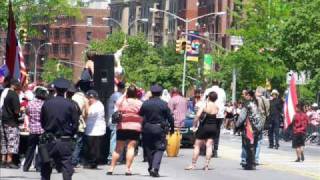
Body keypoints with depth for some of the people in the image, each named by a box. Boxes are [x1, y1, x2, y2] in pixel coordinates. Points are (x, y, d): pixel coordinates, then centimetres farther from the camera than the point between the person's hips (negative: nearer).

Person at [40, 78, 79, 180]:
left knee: (45, 169, 12)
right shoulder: (70, 105, -8)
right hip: (65, 142, -2)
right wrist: (70, 135, 9)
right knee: (67, 169, -1)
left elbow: (42, 122, 6)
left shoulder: (47, 104, -2)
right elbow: (75, 124, -6)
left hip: (49, 140, 2)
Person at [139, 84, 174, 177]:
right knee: (159, 149, -1)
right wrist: (172, 128, 11)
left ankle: (151, 168, 19)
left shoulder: (145, 103, 0)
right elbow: (170, 117, -1)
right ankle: (155, 168, -16)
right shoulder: (164, 104, -6)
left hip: (147, 129, 2)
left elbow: (140, 115, 8)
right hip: (159, 129, -2)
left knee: (149, 149, 14)